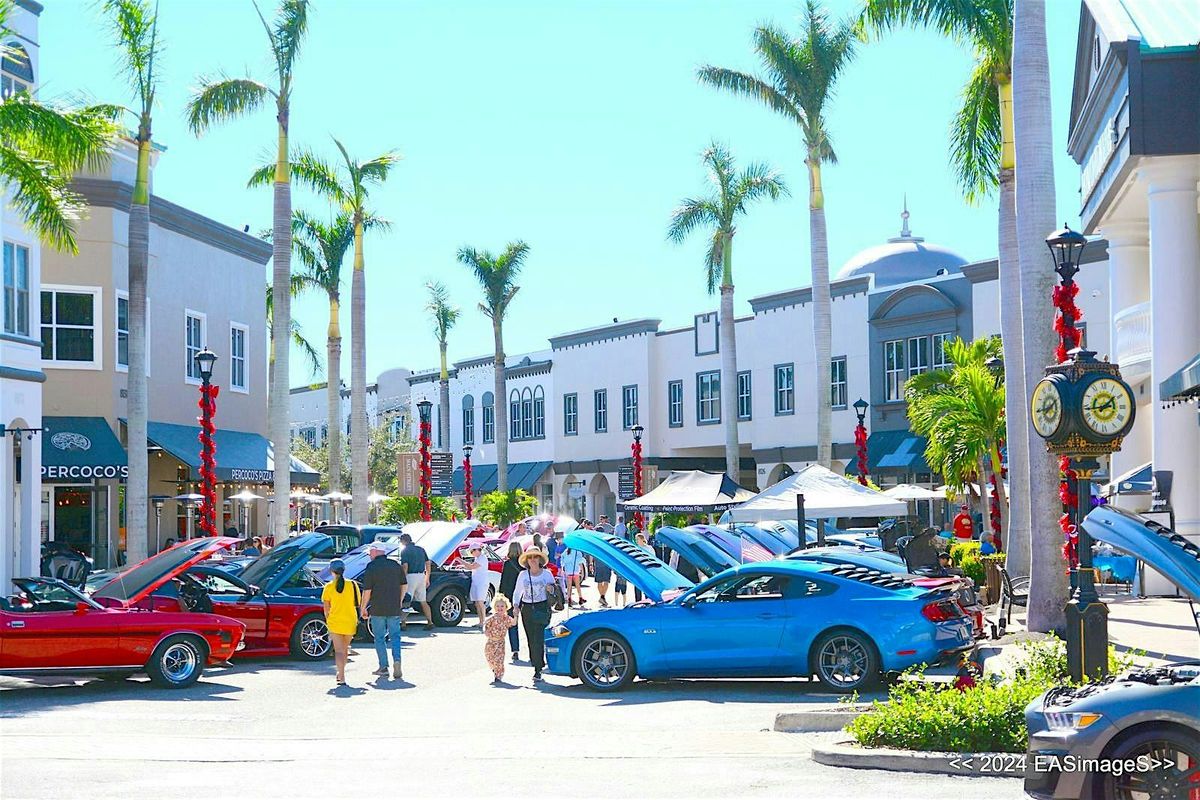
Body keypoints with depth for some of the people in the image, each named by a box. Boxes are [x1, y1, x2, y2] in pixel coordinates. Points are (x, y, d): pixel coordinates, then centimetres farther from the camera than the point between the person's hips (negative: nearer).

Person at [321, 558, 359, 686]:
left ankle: (341, 676, -18)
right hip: (350, 621, 2)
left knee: (339, 650, -3)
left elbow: (326, 608, -1)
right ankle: (341, 673, 32)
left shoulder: (329, 587, -5)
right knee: (345, 648, 20)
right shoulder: (352, 585, -2)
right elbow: (357, 604, 0)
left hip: (335, 622, -2)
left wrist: (327, 620, 13)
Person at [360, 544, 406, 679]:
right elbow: (403, 585, 12)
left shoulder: (371, 567, -9)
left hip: (377, 609, -4)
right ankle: (397, 660, -10)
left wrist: (363, 608, 0)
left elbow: (367, 591, -10)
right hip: (394, 608, 4)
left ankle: (383, 667, 7)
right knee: (395, 636, 11)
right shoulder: (396, 565, 5)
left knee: (379, 638, 7)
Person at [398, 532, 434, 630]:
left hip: (411, 576, -6)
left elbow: (405, 566, -14)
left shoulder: (405, 551, -5)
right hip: (421, 576, 6)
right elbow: (428, 564, 14)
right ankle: (430, 622, 6)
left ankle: (403, 623, -4)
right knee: (423, 601, 11)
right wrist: (427, 578, 20)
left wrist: (403, 580, -11)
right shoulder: (421, 549, 14)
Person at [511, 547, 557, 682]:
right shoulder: (523, 575, 9)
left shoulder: (546, 573, 4)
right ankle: (537, 665, 16)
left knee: (538, 639, -12)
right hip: (527, 609, 3)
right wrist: (515, 605, 3)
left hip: (542, 608, -3)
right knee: (531, 639, 4)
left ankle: (538, 669, -12)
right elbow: (517, 592, 15)